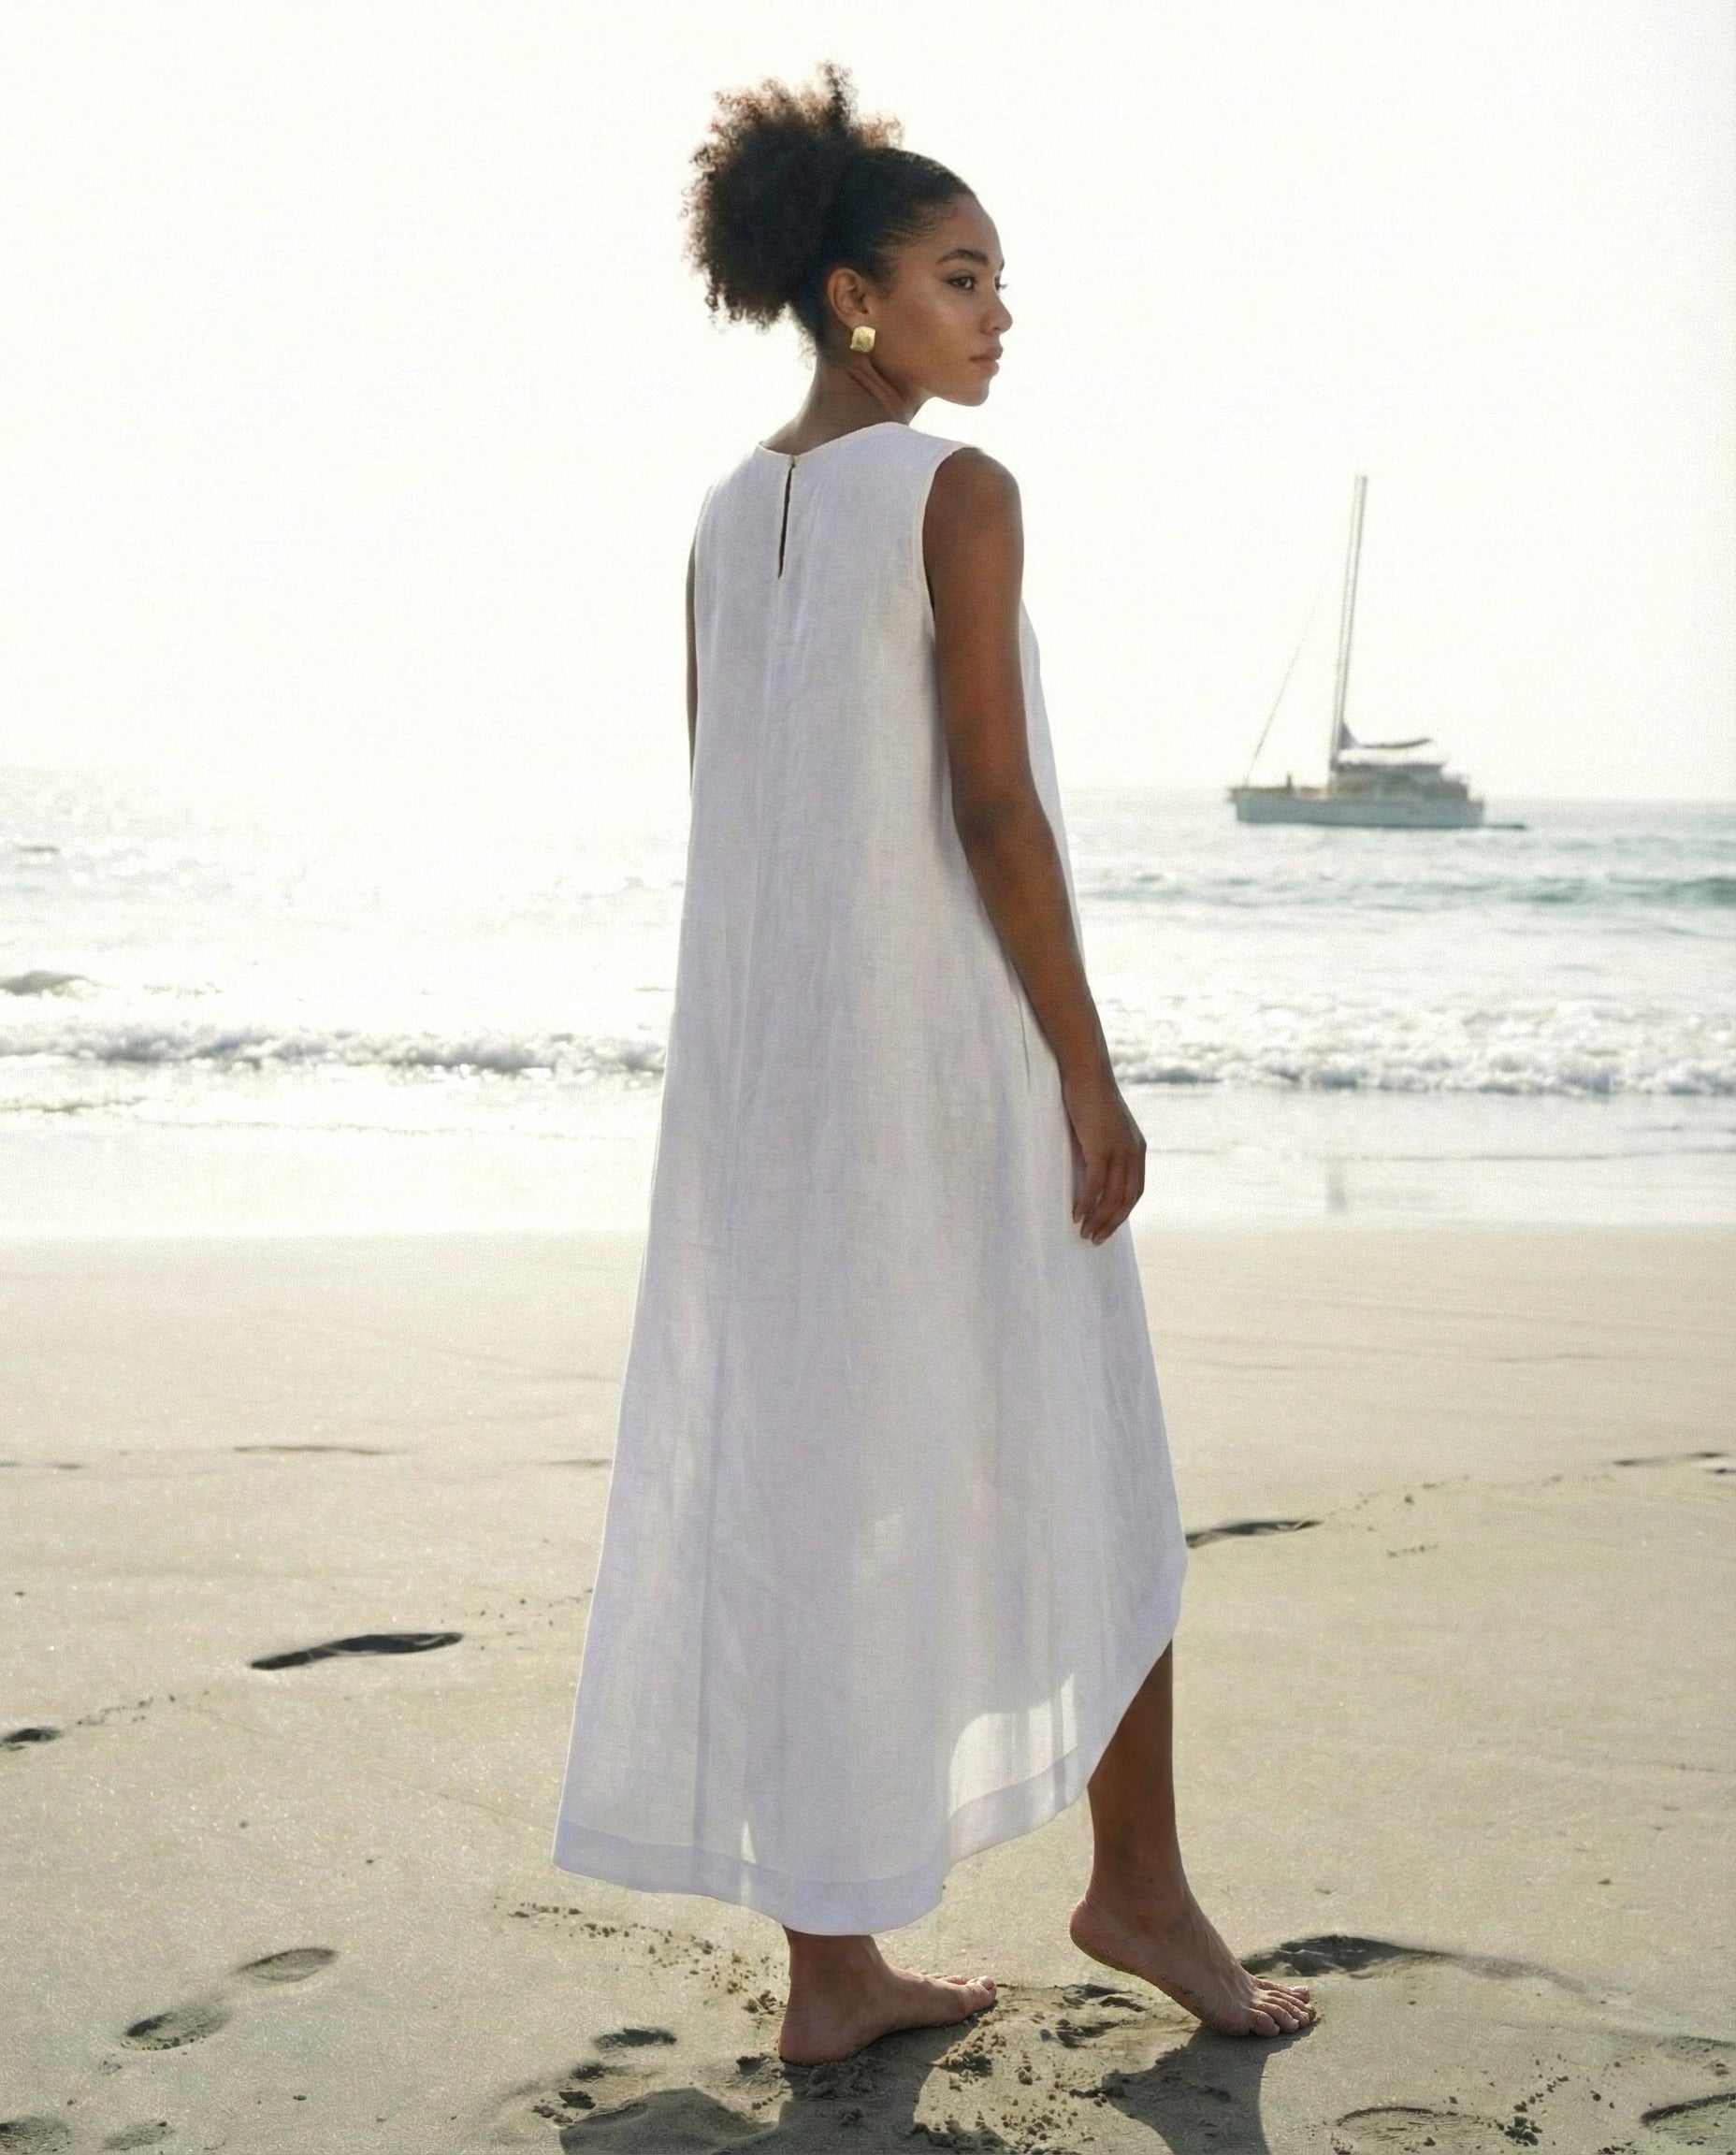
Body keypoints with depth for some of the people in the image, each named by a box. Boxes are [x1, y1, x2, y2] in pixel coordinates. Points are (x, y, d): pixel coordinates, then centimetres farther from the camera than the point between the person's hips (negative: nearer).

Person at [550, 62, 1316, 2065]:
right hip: (950, 1029, -7)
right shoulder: (958, 490, -10)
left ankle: (833, 1963, 14)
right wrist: (1089, 1073, -12)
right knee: (1076, 1457, 10)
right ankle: (1136, 1885, 24)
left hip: (769, 1053, 7)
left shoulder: (729, 511, 11)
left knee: (803, 1470, 8)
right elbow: (990, 801, -17)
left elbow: (729, 812, 13)